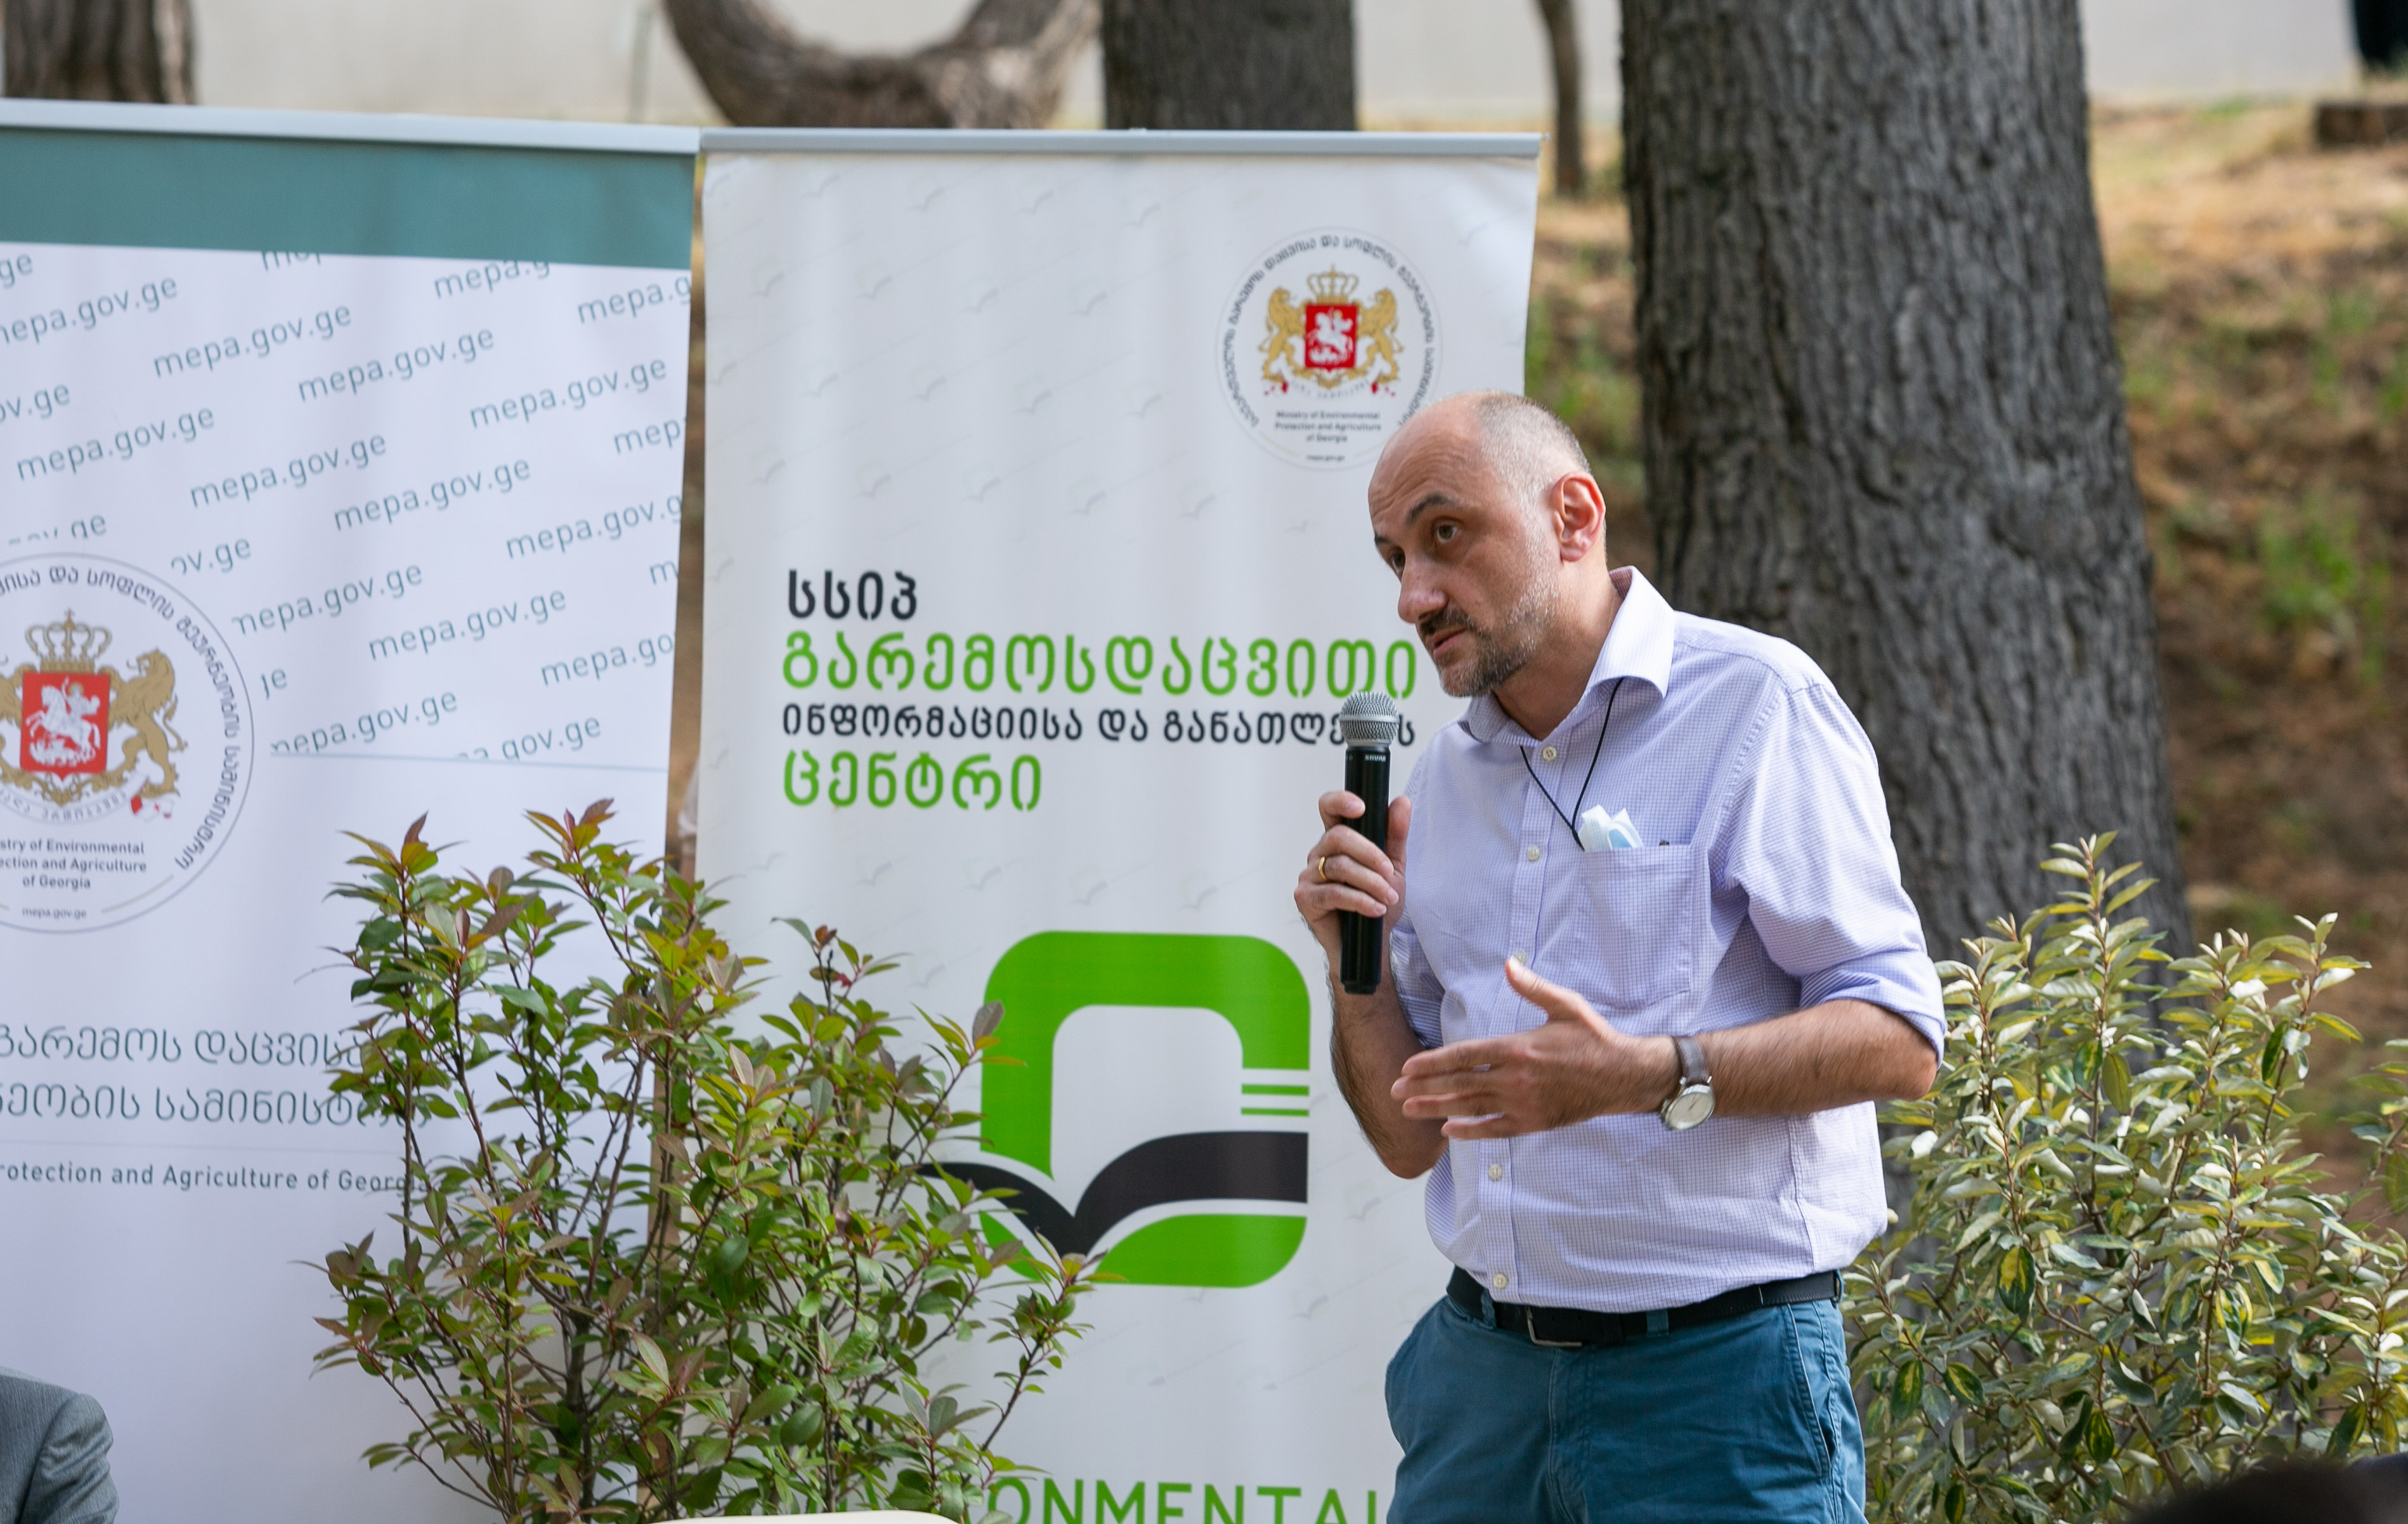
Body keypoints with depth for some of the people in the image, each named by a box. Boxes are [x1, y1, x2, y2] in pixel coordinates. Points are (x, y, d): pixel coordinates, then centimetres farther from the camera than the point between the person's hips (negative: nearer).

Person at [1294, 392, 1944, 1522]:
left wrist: (1646, 1076, -26)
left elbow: (1898, 1042, -13)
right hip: (1484, 1363, 6)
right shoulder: (1442, 778, 13)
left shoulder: (1754, 704, -7)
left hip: (1712, 1373, -6)